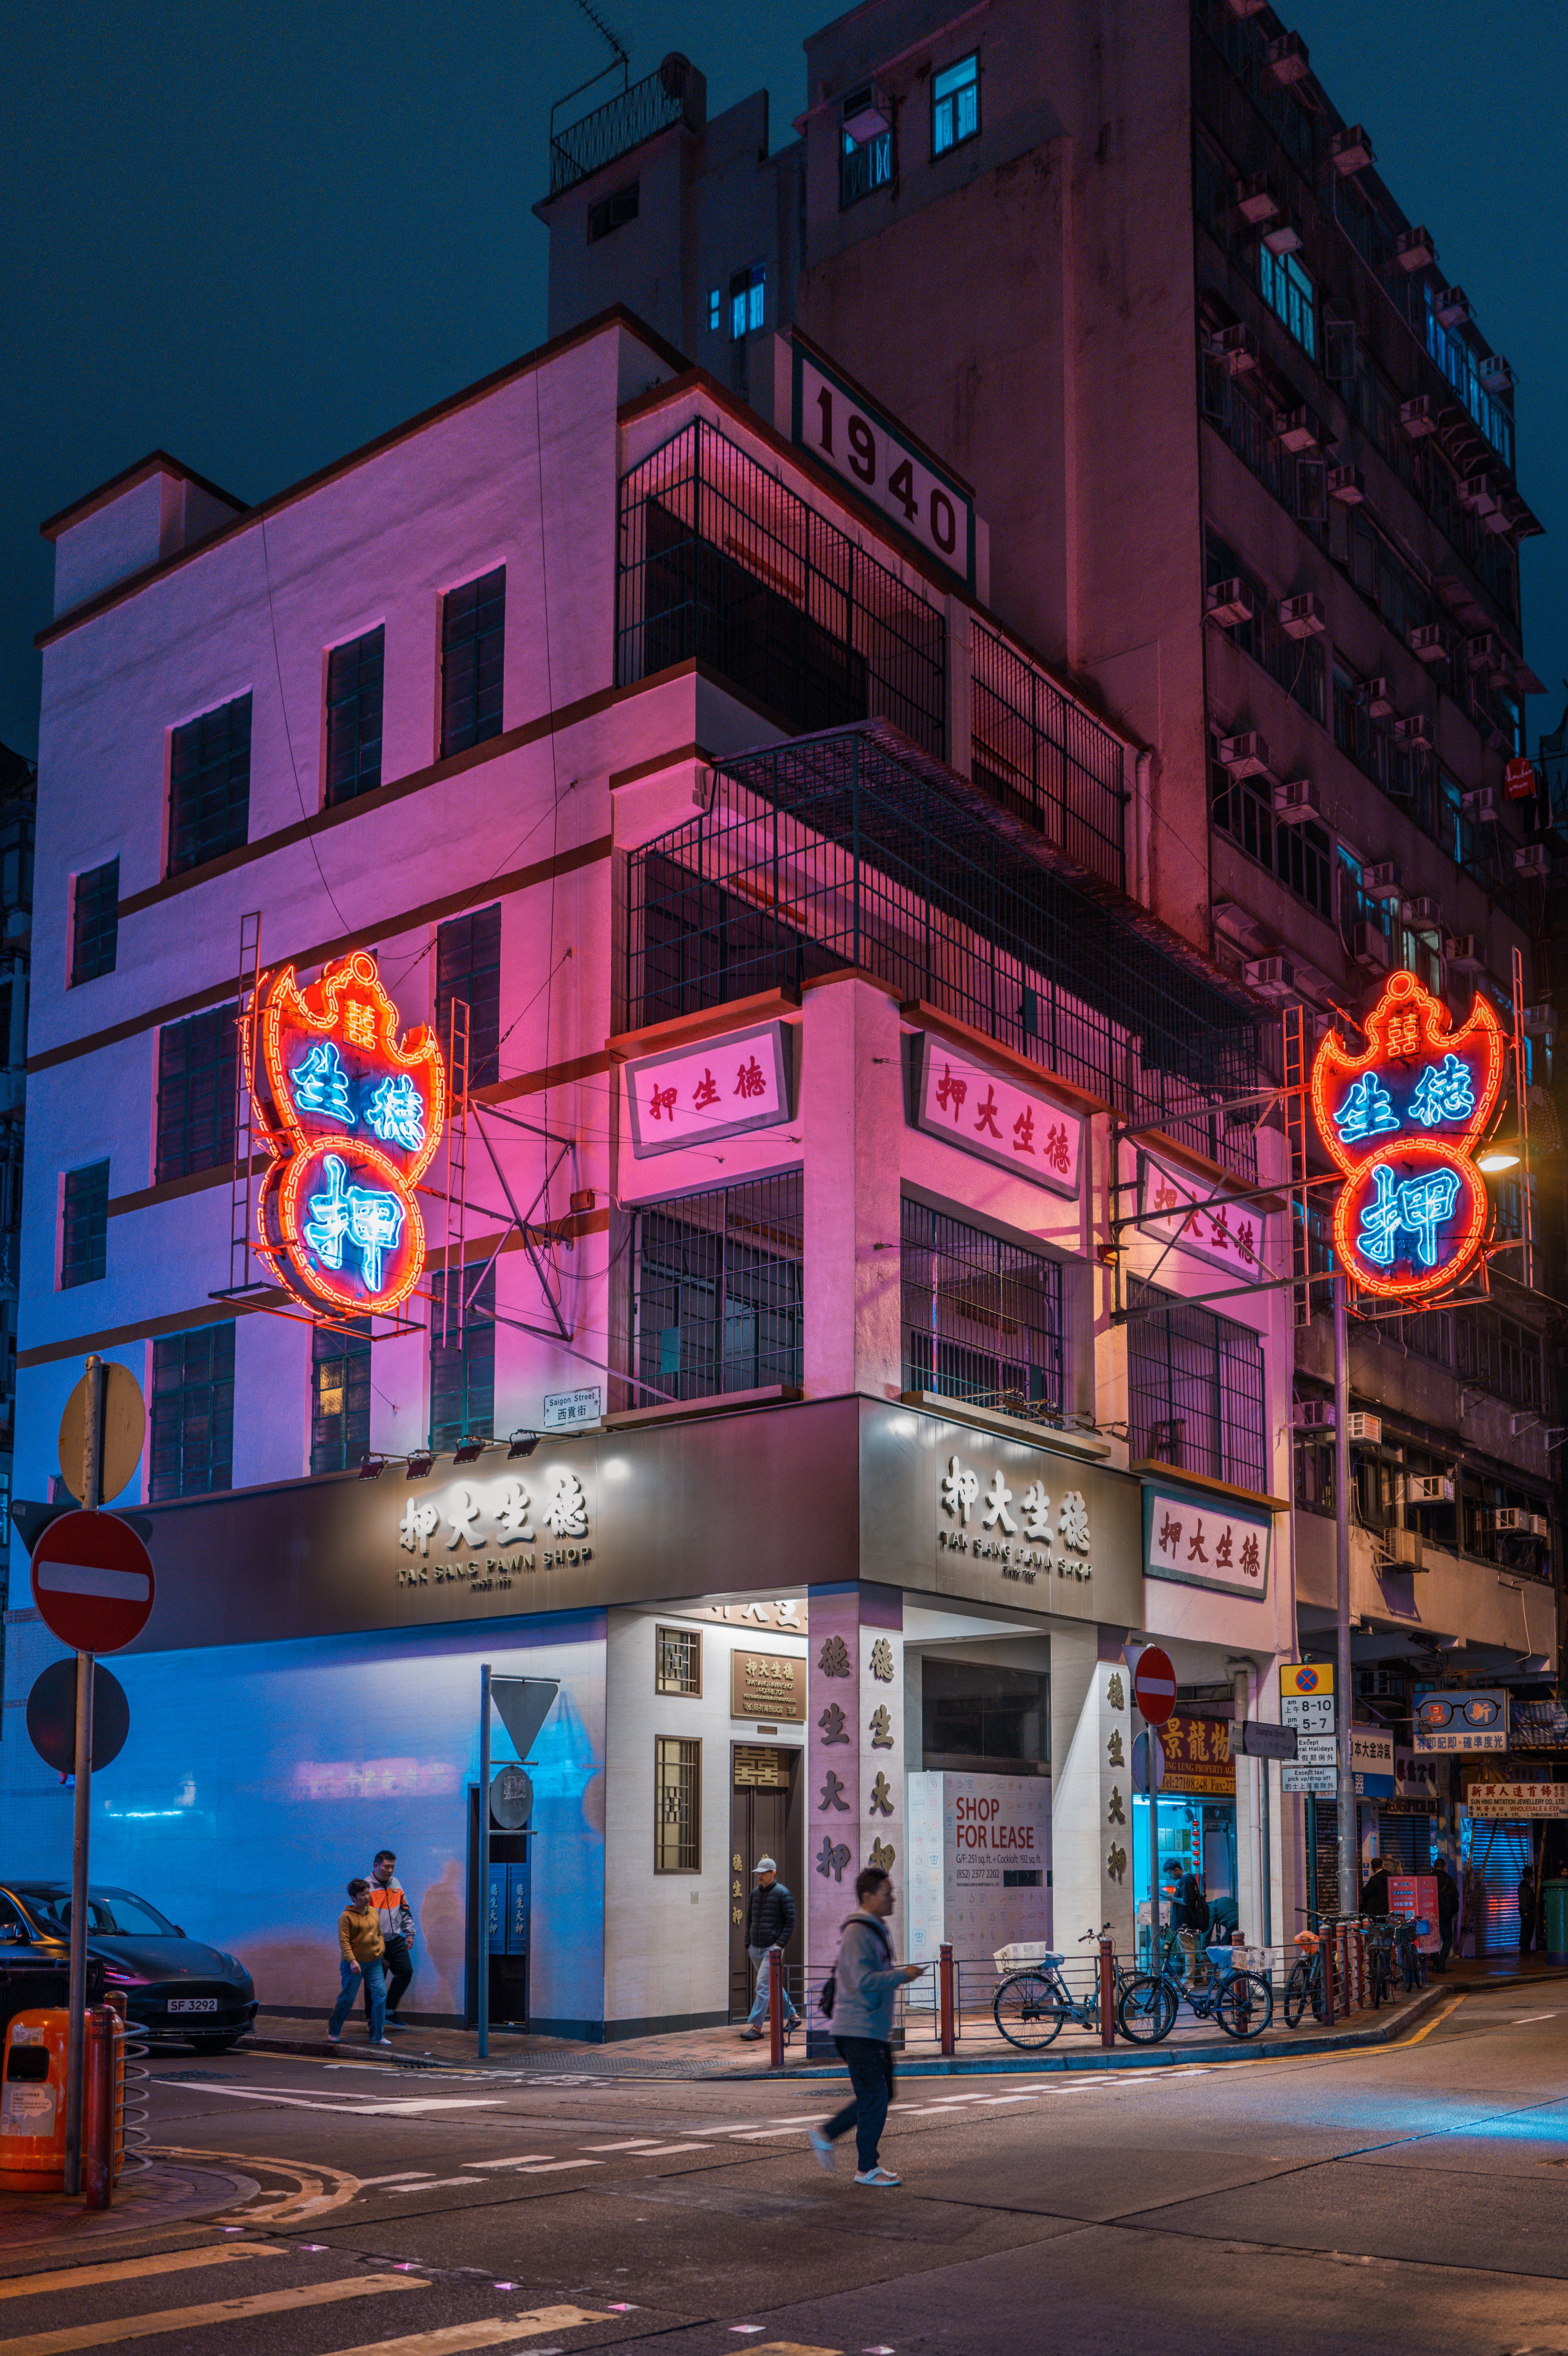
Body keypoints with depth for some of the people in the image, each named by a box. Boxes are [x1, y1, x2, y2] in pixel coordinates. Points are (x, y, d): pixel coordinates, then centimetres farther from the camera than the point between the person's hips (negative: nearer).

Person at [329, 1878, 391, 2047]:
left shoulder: (373, 1912, 11)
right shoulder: (347, 1916, -9)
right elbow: (344, 1941, -15)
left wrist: (380, 1949, 10)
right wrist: (352, 1961, -24)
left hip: (374, 1963, 5)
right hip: (354, 1964, -5)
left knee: (380, 1995, -5)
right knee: (347, 1998, 2)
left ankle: (377, 2036, 4)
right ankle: (334, 2032, 25)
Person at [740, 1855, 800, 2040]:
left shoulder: (782, 1894, -7)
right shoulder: (755, 1893, 12)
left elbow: (791, 1921, -9)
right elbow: (750, 1919, 20)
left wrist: (781, 1944, -15)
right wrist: (748, 1943, 12)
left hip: (772, 1948, -7)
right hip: (755, 1949, 7)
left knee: (763, 1986, -13)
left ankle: (756, 2026, -13)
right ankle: (792, 2017, 26)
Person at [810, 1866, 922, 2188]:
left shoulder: (876, 1930, 16)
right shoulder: (857, 1933, -17)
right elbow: (864, 1981, -25)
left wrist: (898, 1975, 12)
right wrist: (903, 1975, -19)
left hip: (876, 2030, 10)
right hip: (858, 2030, -10)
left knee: (880, 2095, 13)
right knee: (875, 2098, -6)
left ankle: (826, 2135, 23)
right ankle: (867, 2168, 5)